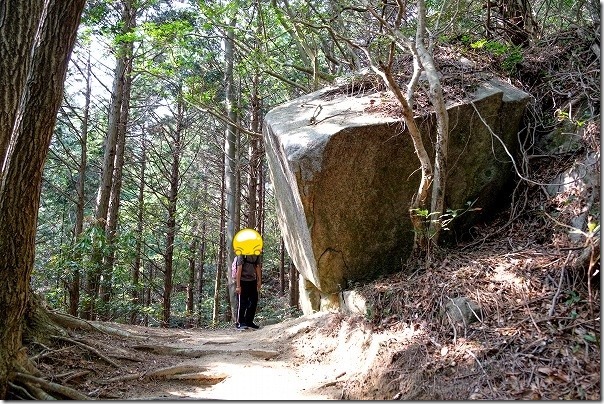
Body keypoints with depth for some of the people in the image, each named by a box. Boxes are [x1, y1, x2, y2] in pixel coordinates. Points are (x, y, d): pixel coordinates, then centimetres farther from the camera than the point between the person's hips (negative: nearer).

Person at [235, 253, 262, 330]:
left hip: (252, 281, 6)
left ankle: (249, 321, 20)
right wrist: (238, 285, -15)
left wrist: (259, 280, 9)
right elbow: (239, 269, -14)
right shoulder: (242, 254, -15)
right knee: (242, 304, 0)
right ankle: (240, 323, 12)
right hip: (243, 281, -6)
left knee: (254, 301, 6)